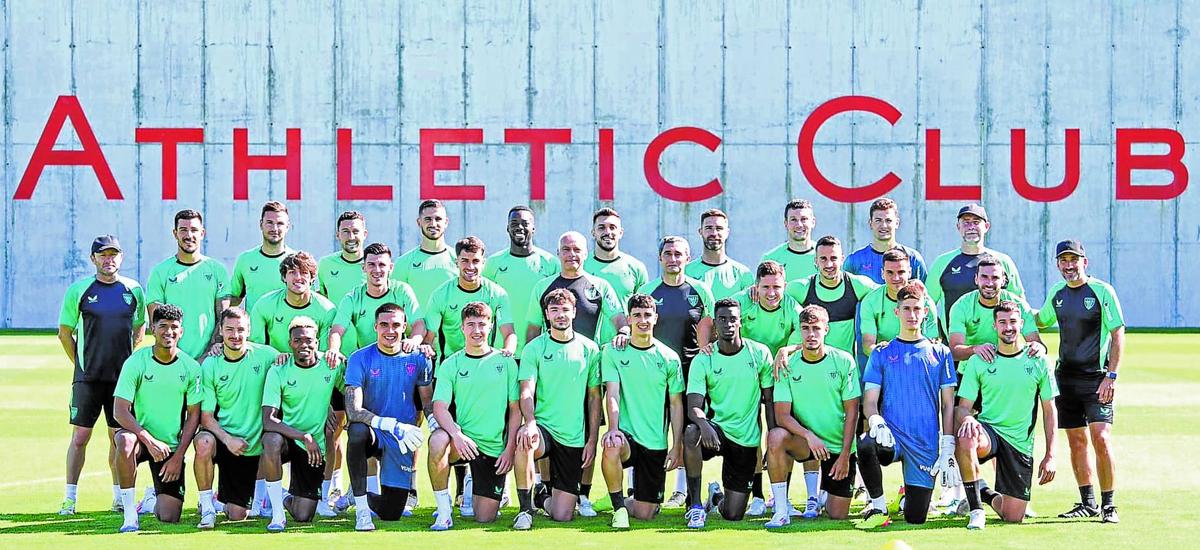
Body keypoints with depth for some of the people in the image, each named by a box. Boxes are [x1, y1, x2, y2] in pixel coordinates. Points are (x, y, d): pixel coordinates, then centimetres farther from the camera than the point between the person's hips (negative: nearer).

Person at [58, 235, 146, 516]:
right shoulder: (78, 290, 0)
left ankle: (119, 496, 15)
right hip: (87, 377, -2)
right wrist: (81, 364, 4)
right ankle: (70, 498, 2)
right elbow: (64, 333, 7)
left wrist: (126, 360, 12)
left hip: (122, 376, 2)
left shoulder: (134, 290, 6)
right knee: (80, 436, -3)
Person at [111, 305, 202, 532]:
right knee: (126, 441, -40)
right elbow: (120, 411, -15)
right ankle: (130, 514, -25)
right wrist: (149, 440, -26)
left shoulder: (191, 368, -3)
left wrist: (178, 456, -7)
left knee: (169, 518, -7)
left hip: (172, 447, 2)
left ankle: (161, 500, 32)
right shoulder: (136, 362, -10)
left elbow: (193, 416, 1)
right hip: (140, 437, -1)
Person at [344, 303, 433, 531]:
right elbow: (353, 410, -19)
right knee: (357, 432, -40)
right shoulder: (360, 359, -10)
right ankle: (361, 509, -25)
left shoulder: (418, 358, -1)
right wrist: (392, 425, -30)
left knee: (391, 514, 0)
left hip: (401, 443, 2)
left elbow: (428, 401, 10)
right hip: (372, 434, -2)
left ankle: (367, 498, 39)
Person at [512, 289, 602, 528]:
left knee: (562, 516, -5)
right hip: (543, 427, -1)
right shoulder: (534, 348, 0)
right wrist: (530, 422, -28)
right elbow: (527, 392, -9)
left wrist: (592, 440, 2)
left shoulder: (589, 349, 4)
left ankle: (544, 499, 34)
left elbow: (594, 398, 8)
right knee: (524, 441, -40)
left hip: (574, 437, 1)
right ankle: (526, 507, -17)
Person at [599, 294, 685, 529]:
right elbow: (612, 394, -9)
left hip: (656, 442, 2)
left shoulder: (669, 358, 3)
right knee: (611, 448, -40)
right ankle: (619, 507, -16)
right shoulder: (612, 351, 0)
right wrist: (613, 428, -27)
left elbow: (676, 404, 7)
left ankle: (629, 504, 38)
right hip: (626, 433, -2)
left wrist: (677, 446, 1)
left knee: (645, 513, -1)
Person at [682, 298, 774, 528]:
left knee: (733, 515, 0)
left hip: (747, 440, 1)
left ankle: (717, 496, 40)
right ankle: (695, 506, -22)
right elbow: (694, 407, -13)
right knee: (691, 433, -39)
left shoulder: (760, 354, -3)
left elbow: (770, 402, 2)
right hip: (716, 431, -1)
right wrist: (703, 423, -37)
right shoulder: (703, 360, -5)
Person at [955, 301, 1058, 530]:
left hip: (1020, 444, 1)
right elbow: (963, 407, -1)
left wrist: (1050, 456, 0)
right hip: (988, 430, -1)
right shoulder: (978, 362, -2)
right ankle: (976, 509, -21)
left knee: (1013, 517, -1)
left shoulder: (1039, 362, 0)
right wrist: (967, 418, -27)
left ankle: (989, 495, 36)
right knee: (965, 439, -40)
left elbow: (1049, 411, 6)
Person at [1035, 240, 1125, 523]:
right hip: (1066, 377, 6)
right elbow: (1042, 321, 28)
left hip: (1096, 378, -5)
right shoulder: (1057, 293, 10)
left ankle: (1108, 505, -5)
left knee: (1100, 438, -14)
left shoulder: (1102, 291, -7)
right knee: (1076, 441, 8)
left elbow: (1118, 334, -7)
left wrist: (1111, 376, -14)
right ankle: (1088, 503, 18)